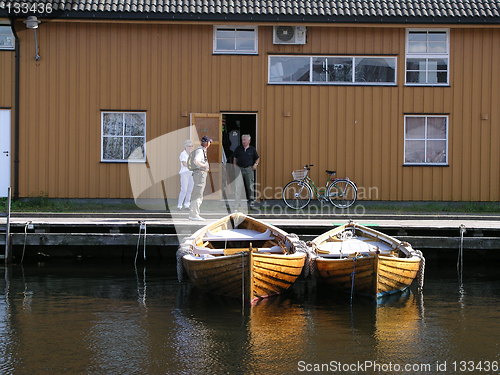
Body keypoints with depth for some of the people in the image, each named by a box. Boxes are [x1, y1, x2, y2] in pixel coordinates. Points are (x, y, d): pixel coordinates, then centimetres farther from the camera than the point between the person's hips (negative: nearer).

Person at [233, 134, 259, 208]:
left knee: (250, 185, 1)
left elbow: (257, 158, 15)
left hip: (249, 169, -1)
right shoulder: (238, 149, 6)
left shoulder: (252, 149, 4)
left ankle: (251, 200, 10)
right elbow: (235, 158, 13)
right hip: (240, 169, 1)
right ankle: (237, 200, 5)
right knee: (238, 186, 0)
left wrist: (256, 164, -2)